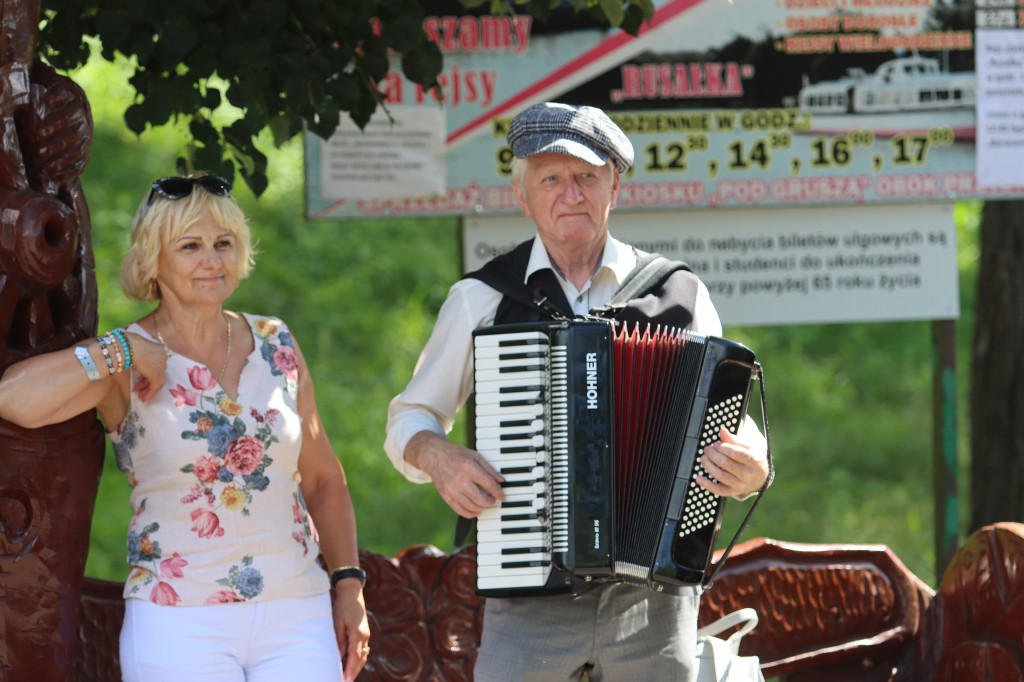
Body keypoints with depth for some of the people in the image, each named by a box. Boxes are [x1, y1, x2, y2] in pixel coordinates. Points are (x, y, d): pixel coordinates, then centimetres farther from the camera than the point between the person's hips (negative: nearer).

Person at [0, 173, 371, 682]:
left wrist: (349, 587, 10)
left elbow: (321, 478, 19)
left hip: (295, 621, 3)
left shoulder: (275, 346, 9)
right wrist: (121, 352, -15)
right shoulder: (119, 365, -3)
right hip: (180, 628, -3)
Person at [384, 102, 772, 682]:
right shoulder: (480, 300, 6)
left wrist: (751, 470, -13)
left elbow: (732, 430, 11)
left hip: (653, 605, 1)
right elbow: (409, 419, 15)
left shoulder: (679, 296, 6)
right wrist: (439, 458, -8)